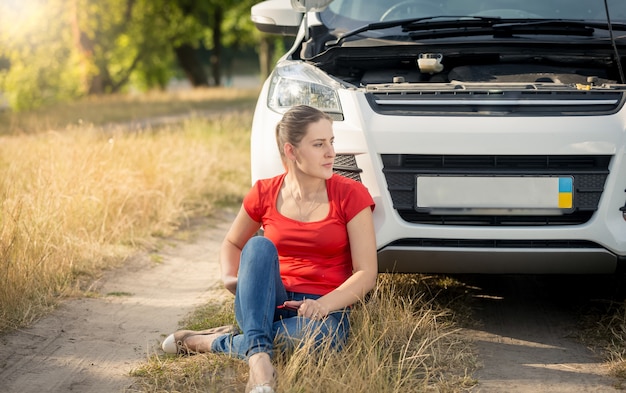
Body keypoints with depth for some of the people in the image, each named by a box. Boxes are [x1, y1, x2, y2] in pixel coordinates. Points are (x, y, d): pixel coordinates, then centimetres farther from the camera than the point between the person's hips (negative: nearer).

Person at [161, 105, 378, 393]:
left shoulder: (351, 195, -5)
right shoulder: (265, 193, 1)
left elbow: (366, 272, -7)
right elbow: (232, 243, 20)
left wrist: (323, 305, -24)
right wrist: (230, 278, -3)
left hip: (325, 308, -2)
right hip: (264, 307, 2)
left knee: (319, 333, -40)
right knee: (259, 246, -30)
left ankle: (214, 342, -22)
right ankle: (258, 357, -44)